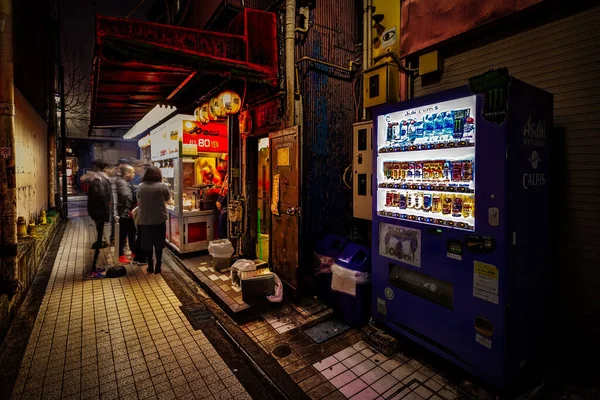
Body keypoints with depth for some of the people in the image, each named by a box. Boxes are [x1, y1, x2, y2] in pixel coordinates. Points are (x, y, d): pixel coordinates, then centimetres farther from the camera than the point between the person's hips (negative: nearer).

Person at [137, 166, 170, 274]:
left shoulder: (140, 187, -3)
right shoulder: (162, 186, -11)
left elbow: (139, 201, 10)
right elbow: (168, 198, 4)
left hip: (145, 220, 2)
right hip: (159, 220, -2)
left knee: (147, 244, 14)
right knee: (159, 244, 9)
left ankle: (150, 266, 21)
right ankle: (158, 266, 15)